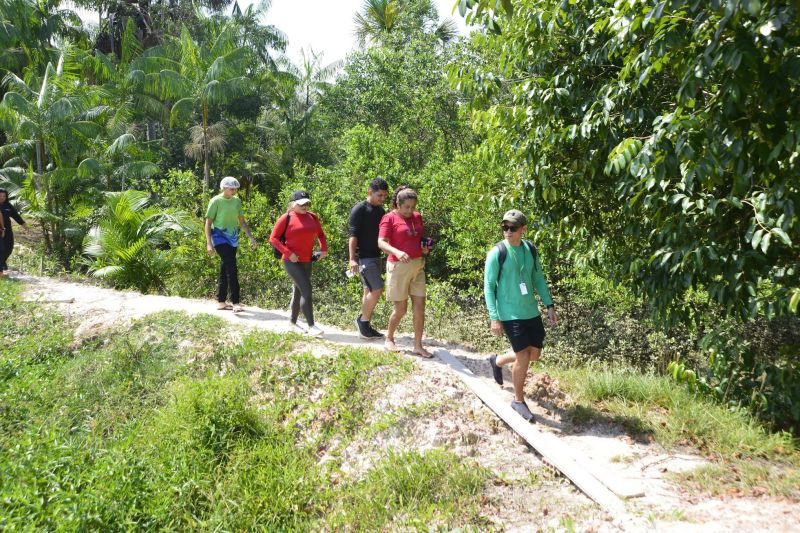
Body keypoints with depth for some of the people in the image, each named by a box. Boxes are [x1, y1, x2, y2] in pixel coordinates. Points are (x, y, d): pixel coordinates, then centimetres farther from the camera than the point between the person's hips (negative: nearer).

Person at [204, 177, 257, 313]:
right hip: (220, 237, -6)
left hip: (232, 238, 6)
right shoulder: (216, 201, -8)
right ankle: (235, 302, -16)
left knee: (225, 270, 11)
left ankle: (220, 302, 20)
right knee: (232, 269, -16)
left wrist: (251, 237, 8)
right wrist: (209, 243, -16)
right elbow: (208, 223, -8)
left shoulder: (237, 201, 8)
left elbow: (242, 221, 16)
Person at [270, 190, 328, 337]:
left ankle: (293, 321, 33)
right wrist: (288, 253, -15)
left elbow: (320, 234, 21)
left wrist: (324, 248, 3)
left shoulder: (312, 217, 8)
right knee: (306, 290, -15)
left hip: (307, 261, 6)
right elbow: (273, 238, -6)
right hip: (291, 261, -6)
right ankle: (311, 326, -11)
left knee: (299, 291, 16)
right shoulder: (287, 218, -7)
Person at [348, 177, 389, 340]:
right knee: (377, 289, -14)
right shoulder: (359, 209, -10)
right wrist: (352, 259, -21)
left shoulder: (381, 210, 13)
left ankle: (365, 326, 18)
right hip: (364, 257, -8)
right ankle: (362, 319, 2)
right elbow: (353, 235, -14)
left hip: (376, 256, 8)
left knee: (369, 291, 10)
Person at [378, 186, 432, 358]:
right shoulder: (389, 218, -7)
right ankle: (389, 338, 26)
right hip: (399, 267, -5)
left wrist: (425, 247, 1)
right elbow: (381, 243, -17)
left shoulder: (417, 217, 10)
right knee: (401, 309, 2)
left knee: (419, 307, 1)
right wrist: (397, 252, -34)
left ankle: (418, 346, 10)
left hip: (418, 266, 5)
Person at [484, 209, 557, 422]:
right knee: (523, 356, -5)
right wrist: (494, 318, -15)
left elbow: (538, 278, 14)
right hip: (510, 314, -6)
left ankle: (498, 361, 38)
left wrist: (549, 305, 10)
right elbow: (489, 286, -11)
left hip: (531, 312, 6)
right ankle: (518, 400, 15)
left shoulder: (530, 249, 4)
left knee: (535, 353, 13)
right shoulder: (497, 253, -13)